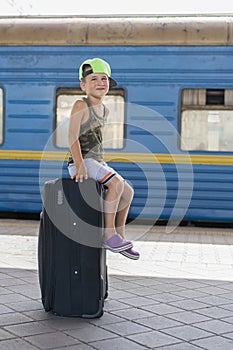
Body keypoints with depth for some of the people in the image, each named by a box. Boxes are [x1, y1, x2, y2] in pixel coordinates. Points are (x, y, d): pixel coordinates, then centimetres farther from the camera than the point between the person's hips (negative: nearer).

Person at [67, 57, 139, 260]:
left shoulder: (104, 110, 14)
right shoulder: (81, 105, -10)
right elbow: (73, 136, -18)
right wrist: (80, 165, -28)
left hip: (97, 162, 9)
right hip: (82, 161, -9)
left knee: (128, 192, 6)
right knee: (116, 183, -26)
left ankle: (119, 235, 16)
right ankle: (109, 234, -19)